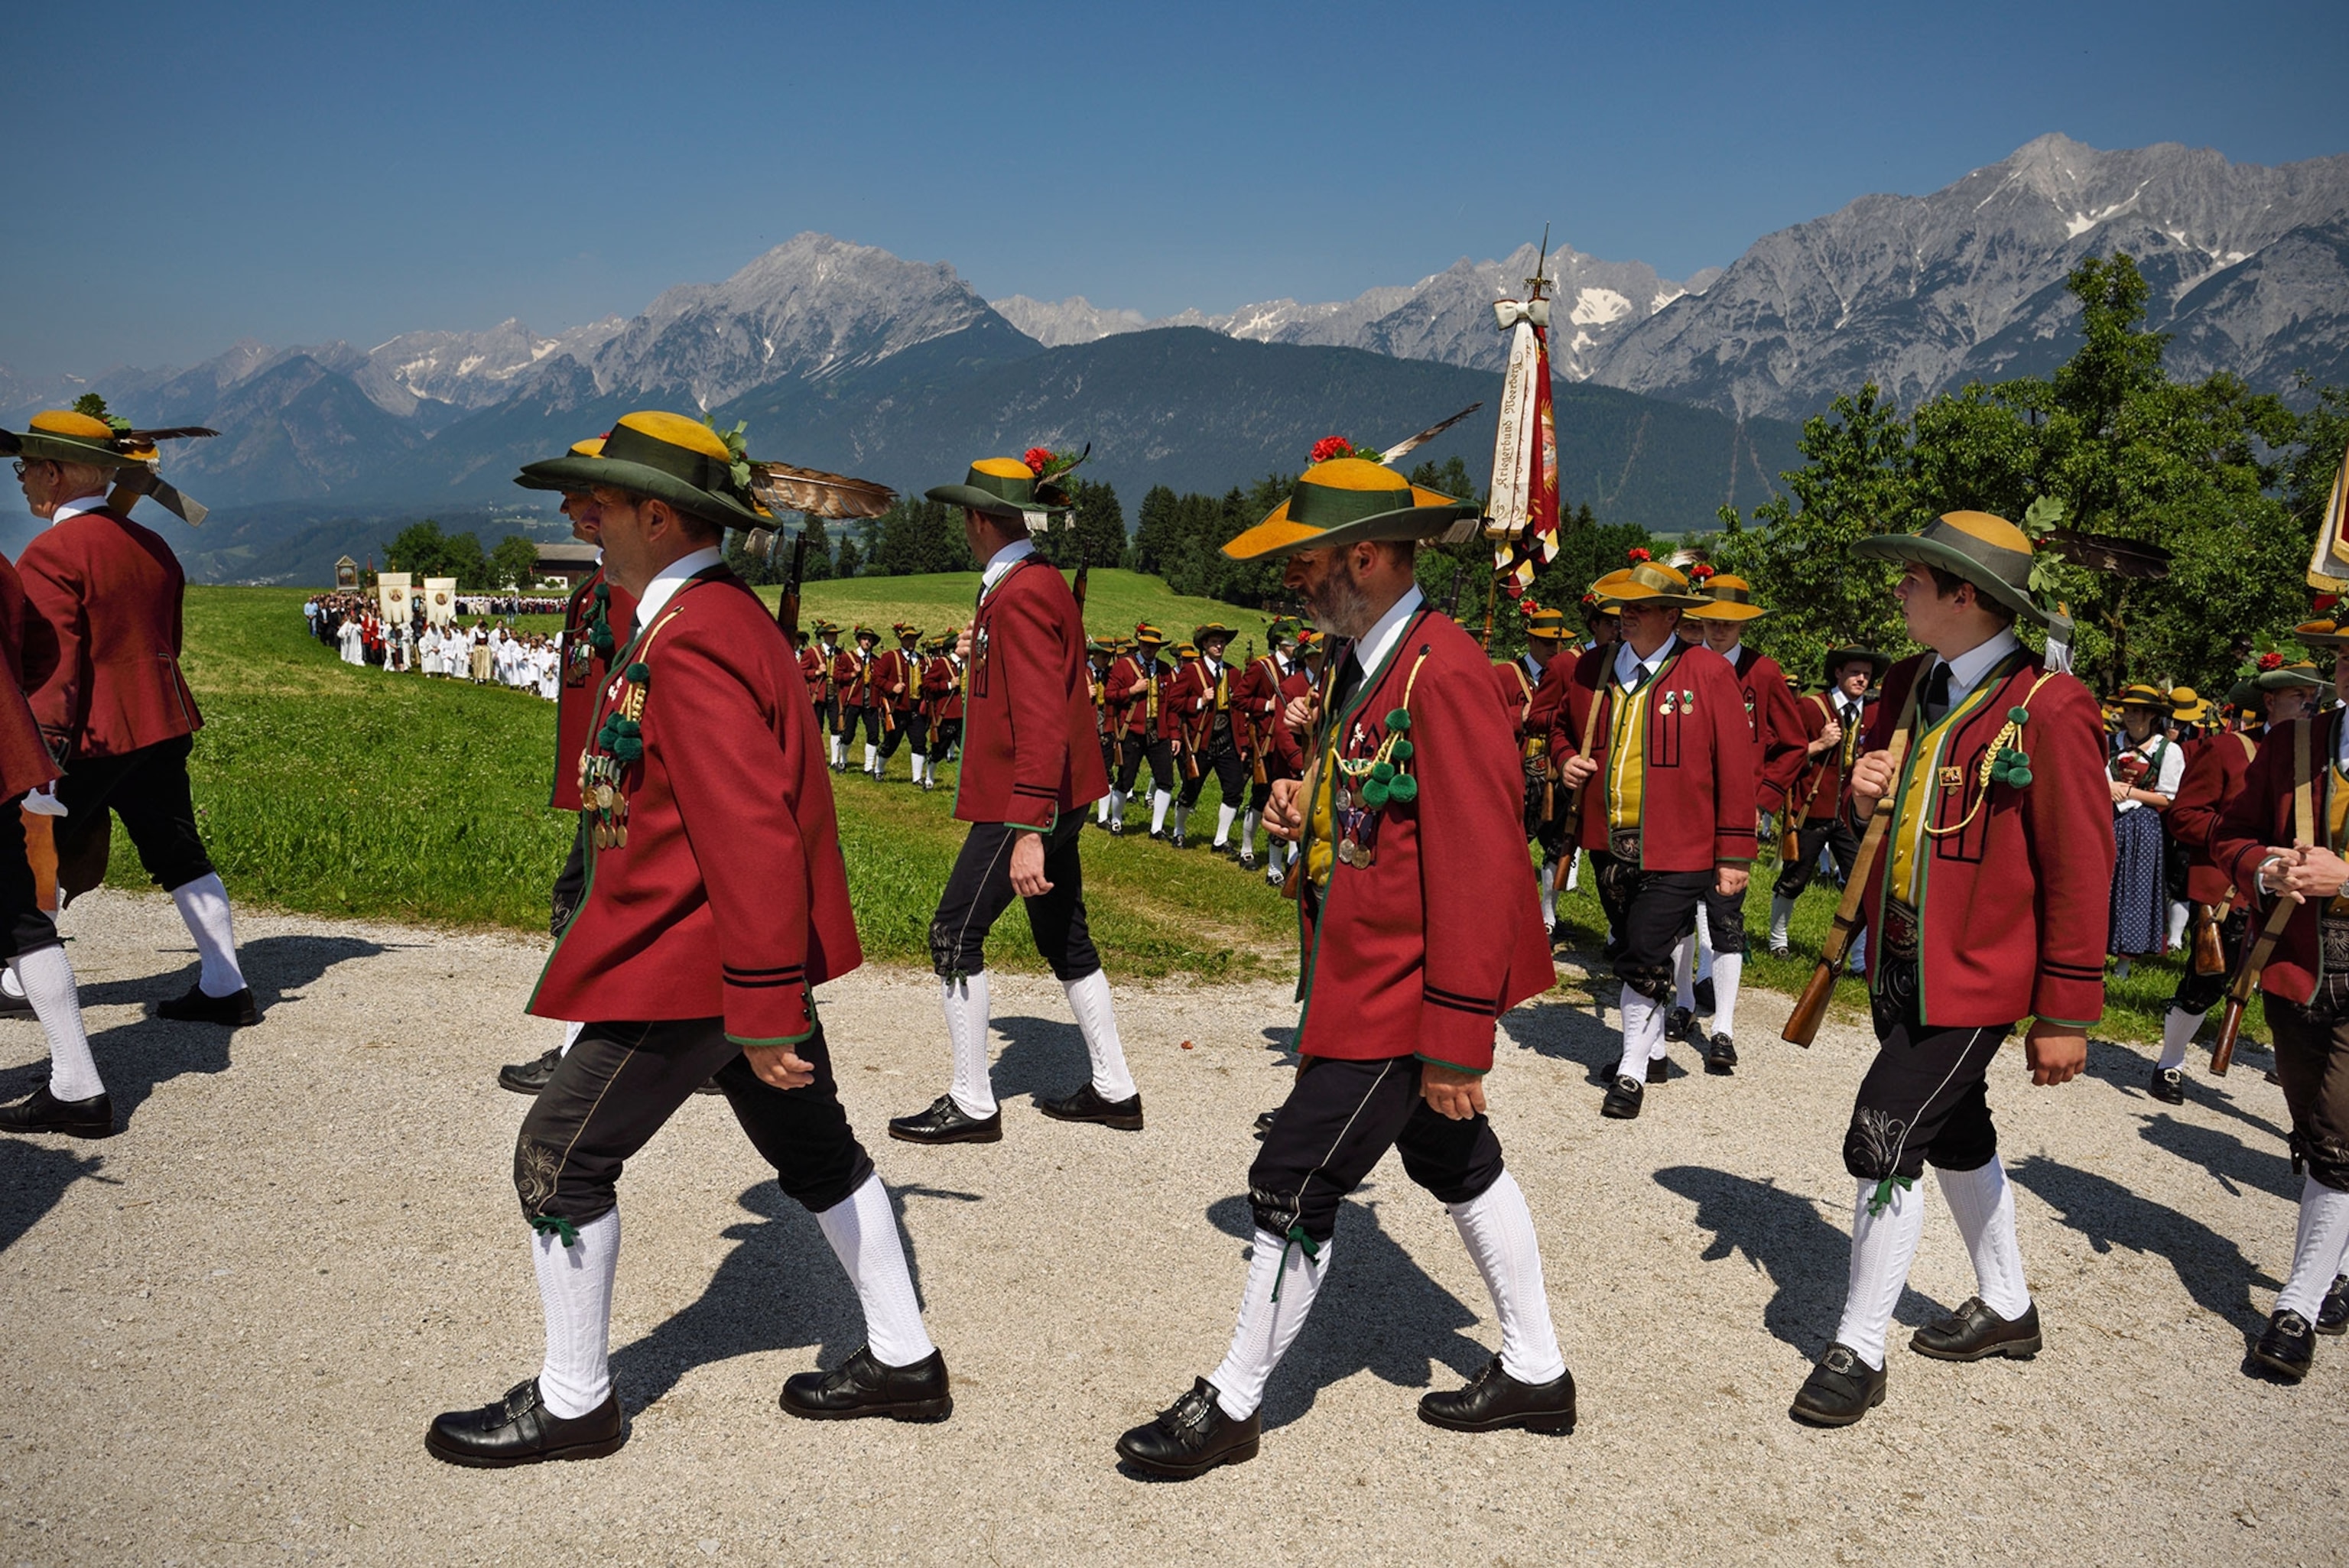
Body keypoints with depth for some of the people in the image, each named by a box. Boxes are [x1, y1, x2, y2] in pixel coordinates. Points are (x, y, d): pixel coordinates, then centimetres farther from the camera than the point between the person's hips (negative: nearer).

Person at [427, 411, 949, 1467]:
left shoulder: (692, 641, -23)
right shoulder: (722, 615, 11)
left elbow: (751, 838, -28)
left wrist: (765, 1019, -26)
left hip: (689, 962, -10)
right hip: (758, 956, 10)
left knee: (561, 1159, 3)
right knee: (813, 1149, 17)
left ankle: (573, 1402, 20)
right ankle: (903, 1360, 29)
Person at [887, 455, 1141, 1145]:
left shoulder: (1019, 595, -20)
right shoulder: (1045, 581, 12)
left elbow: (1042, 719, -27)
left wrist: (1028, 832, -30)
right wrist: (985, 658, 12)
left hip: (1024, 801, -10)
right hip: (1061, 796, 10)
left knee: (955, 935, -4)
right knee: (1064, 938, 16)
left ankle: (972, 1106, 4)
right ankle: (1114, 1090, 25)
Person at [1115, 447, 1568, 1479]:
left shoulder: (1443, 674, -22)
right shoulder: (1367, 664, 9)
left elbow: (1477, 866, -25)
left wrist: (1455, 1046, -24)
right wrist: (1309, 812, 6)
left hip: (1400, 995, -10)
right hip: (1371, 978, 10)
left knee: (1296, 1185, -2)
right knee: (1458, 1164, 19)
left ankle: (1231, 1407, 15)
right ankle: (1534, 1374, 35)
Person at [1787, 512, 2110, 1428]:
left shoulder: (2048, 710, -18)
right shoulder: (1909, 684, 5)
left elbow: (2080, 868, -16)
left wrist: (2066, 1013, -15)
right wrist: (1863, 794, -6)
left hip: (1973, 976, -8)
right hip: (1896, 963, 8)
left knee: (1882, 1142, -10)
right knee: (1954, 1133, 21)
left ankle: (1858, 1353, 7)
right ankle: (2006, 1311, 41)